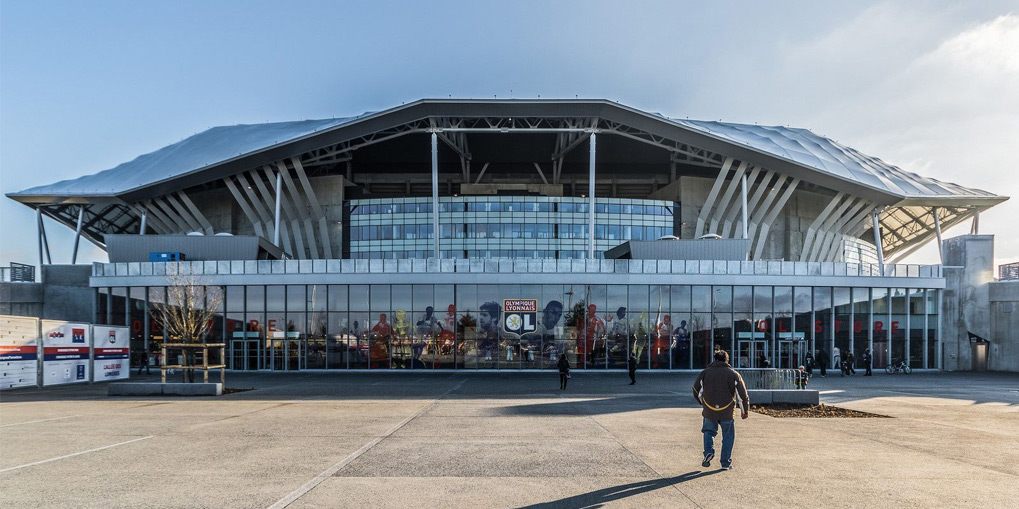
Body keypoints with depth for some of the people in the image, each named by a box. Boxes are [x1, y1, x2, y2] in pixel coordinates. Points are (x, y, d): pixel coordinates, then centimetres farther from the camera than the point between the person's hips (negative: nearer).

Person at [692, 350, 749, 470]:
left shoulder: (705, 372, 7)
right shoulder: (733, 374, 2)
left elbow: (696, 391, 12)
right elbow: (743, 394, -1)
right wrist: (745, 410, 9)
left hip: (709, 411, 1)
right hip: (727, 412, -1)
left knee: (709, 432, 20)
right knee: (728, 436, 14)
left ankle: (708, 451, -4)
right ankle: (726, 463, 12)